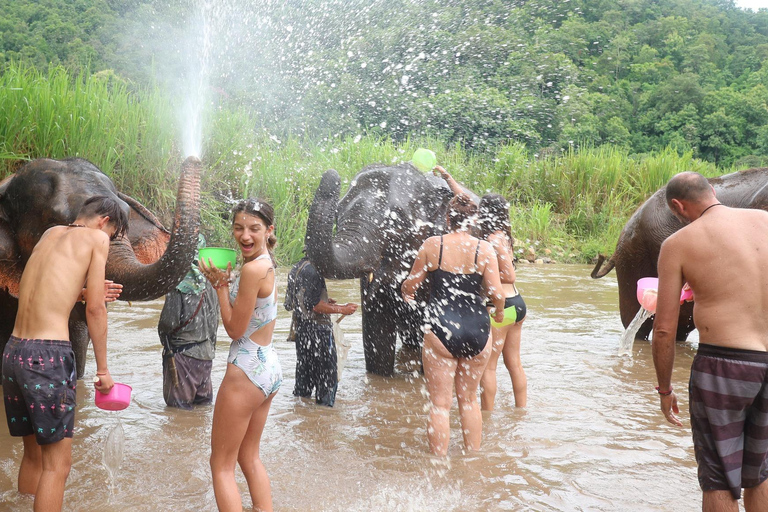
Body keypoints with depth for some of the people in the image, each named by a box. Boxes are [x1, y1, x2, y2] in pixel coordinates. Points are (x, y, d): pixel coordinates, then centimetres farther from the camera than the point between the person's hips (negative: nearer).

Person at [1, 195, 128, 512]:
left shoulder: (51, 233, 17)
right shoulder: (96, 237, 0)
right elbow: (94, 310, -3)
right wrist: (102, 369, 3)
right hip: (48, 355, -7)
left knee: (33, 454, 18)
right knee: (57, 464, 1)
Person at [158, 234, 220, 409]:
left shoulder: (180, 279, -17)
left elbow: (170, 321, -17)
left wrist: (162, 332, 5)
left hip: (183, 353, -7)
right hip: (206, 351, 7)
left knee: (178, 407, 4)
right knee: (203, 404, 17)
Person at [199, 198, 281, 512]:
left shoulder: (252, 268, -20)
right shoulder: (267, 265, 8)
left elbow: (235, 329, -15)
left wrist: (220, 285, -8)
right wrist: (224, 283, 4)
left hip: (247, 370, -10)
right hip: (270, 368, 10)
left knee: (221, 465, 4)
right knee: (249, 457, 22)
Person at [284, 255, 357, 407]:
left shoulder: (296, 268, 11)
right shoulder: (312, 269, -19)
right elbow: (313, 304, -23)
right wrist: (341, 309, -17)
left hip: (301, 326, 9)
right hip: (317, 329, -9)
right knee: (327, 372, 0)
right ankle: (325, 404, 4)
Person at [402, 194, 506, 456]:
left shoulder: (432, 245, -3)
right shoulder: (484, 249, -3)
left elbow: (411, 283, 6)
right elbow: (496, 293, -6)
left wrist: (405, 294, 29)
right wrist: (499, 312, 16)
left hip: (441, 331, -2)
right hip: (477, 331, 2)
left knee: (440, 403, 6)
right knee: (469, 399, 19)